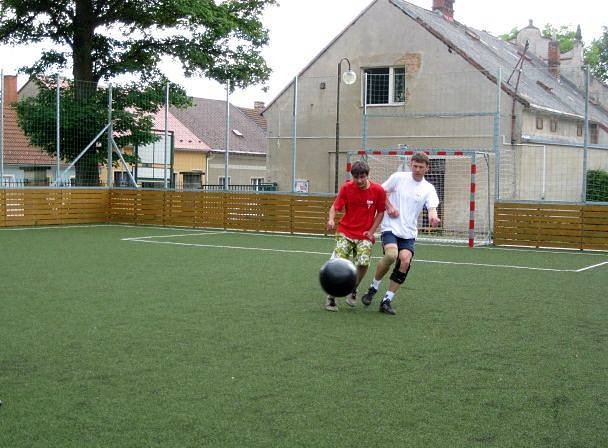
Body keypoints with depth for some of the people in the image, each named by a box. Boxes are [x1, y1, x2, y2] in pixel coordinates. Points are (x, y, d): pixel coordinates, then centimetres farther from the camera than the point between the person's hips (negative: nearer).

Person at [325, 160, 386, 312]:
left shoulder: (378, 190, -6)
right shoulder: (346, 187, -7)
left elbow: (381, 212, 5)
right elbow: (335, 207, -4)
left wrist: (371, 231, -3)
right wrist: (331, 219, -25)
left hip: (365, 235, 0)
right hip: (345, 232, 0)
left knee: (363, 263, -19)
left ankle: (353, 289, 12)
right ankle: (331, 297, 5)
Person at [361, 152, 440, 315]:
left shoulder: (428, 189, 5)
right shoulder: (398, 177, 3)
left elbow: (432, 208, -8)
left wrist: (433, 218, -32)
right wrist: (389, 207, -5)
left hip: (409, 233, 2)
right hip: (390, 227, -2)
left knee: (405, 261, -17)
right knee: (391, 255, -27)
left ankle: (387, 300, -3)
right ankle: (374, 287, -3)